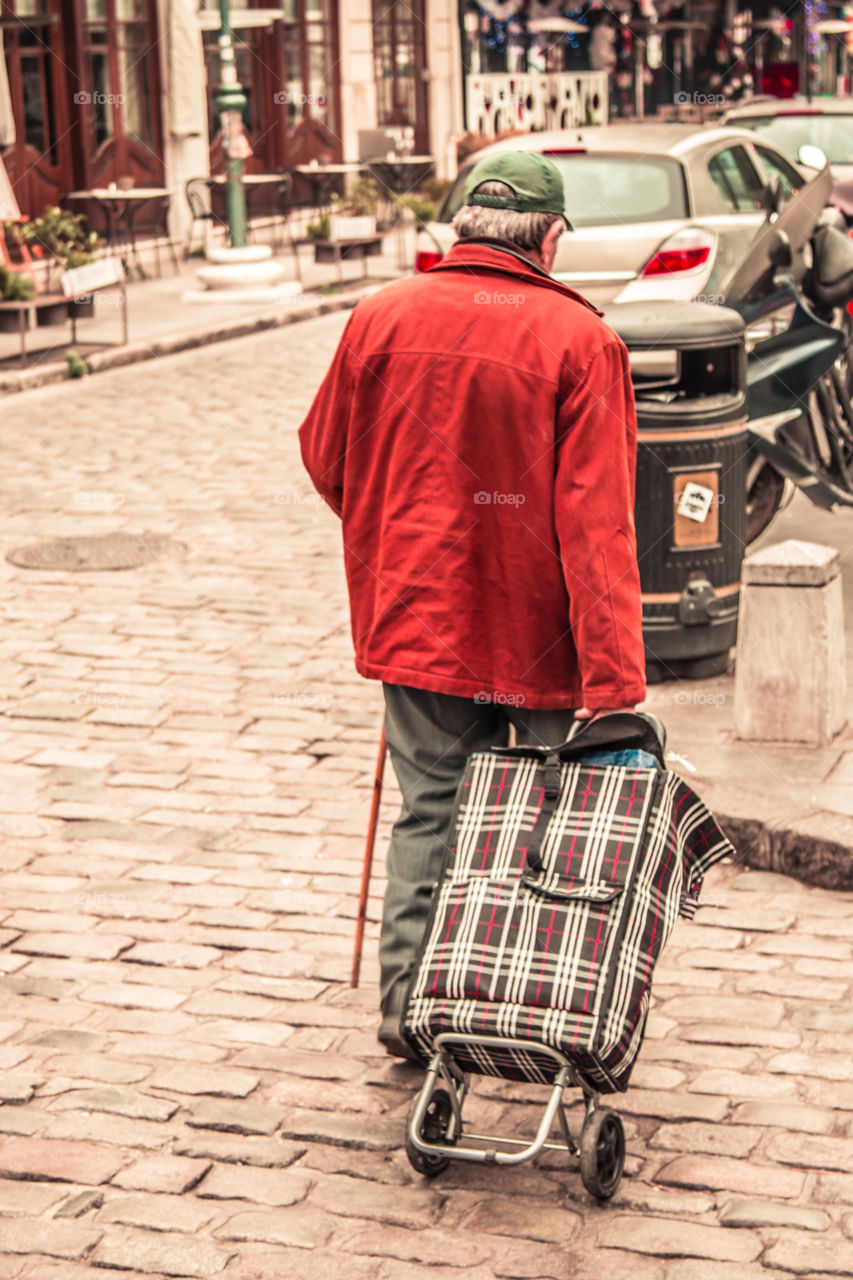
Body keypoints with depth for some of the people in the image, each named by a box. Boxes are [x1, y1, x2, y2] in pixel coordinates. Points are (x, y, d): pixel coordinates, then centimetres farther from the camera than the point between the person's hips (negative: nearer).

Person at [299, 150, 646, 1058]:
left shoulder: (380, 318, -1)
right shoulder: (580, 340, -12)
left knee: (429, 813, 14)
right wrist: (613, 678, -18)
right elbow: (596, 521, -17)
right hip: (539, 635, -3)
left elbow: (325, 456, 11)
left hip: (419, 617, 3)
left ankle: (408, 1008, 19)